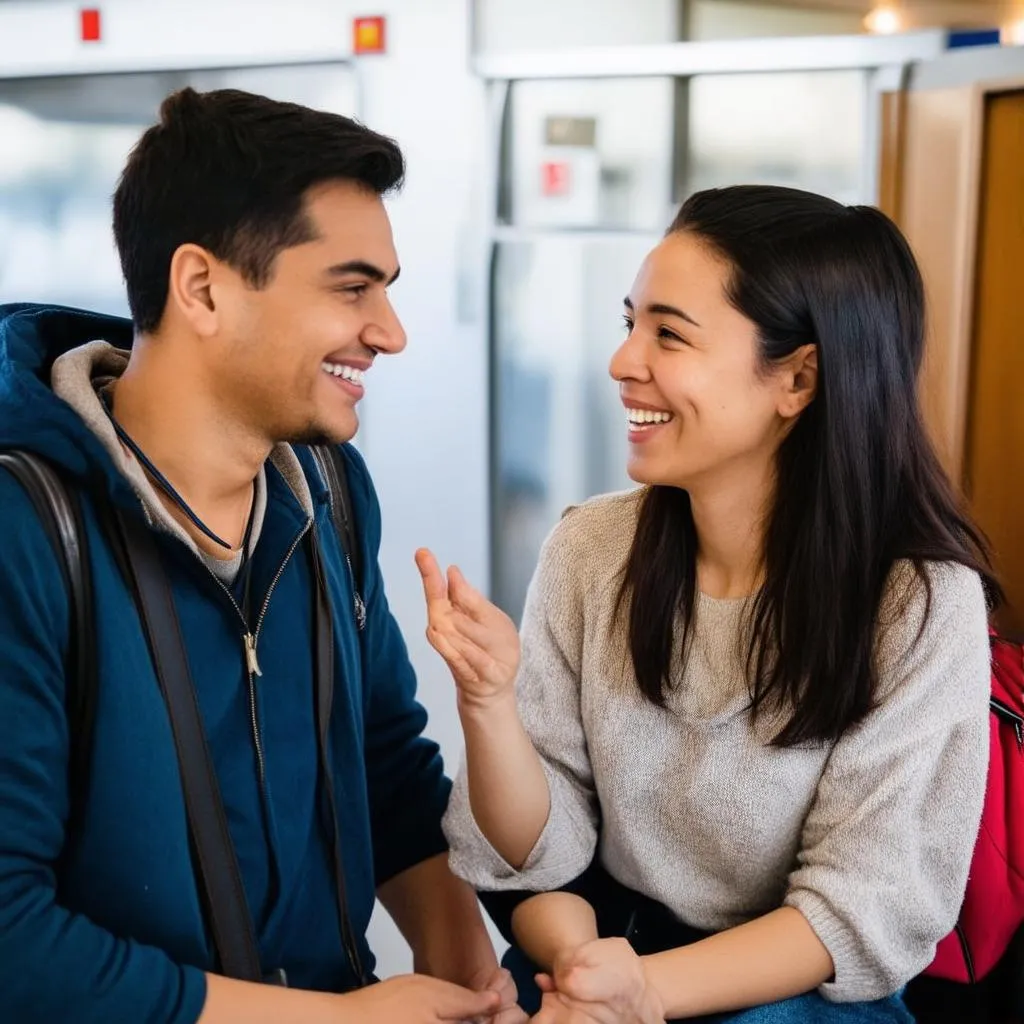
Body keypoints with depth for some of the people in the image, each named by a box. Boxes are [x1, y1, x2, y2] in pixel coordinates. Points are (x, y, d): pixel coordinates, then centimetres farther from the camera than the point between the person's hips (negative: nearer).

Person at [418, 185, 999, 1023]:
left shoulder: (921, 600, -16)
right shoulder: (590, 549, -7)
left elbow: (867, 913, -13)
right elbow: (537, 854, -5)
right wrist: (488, 699, -24)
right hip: (608, 949, 2)